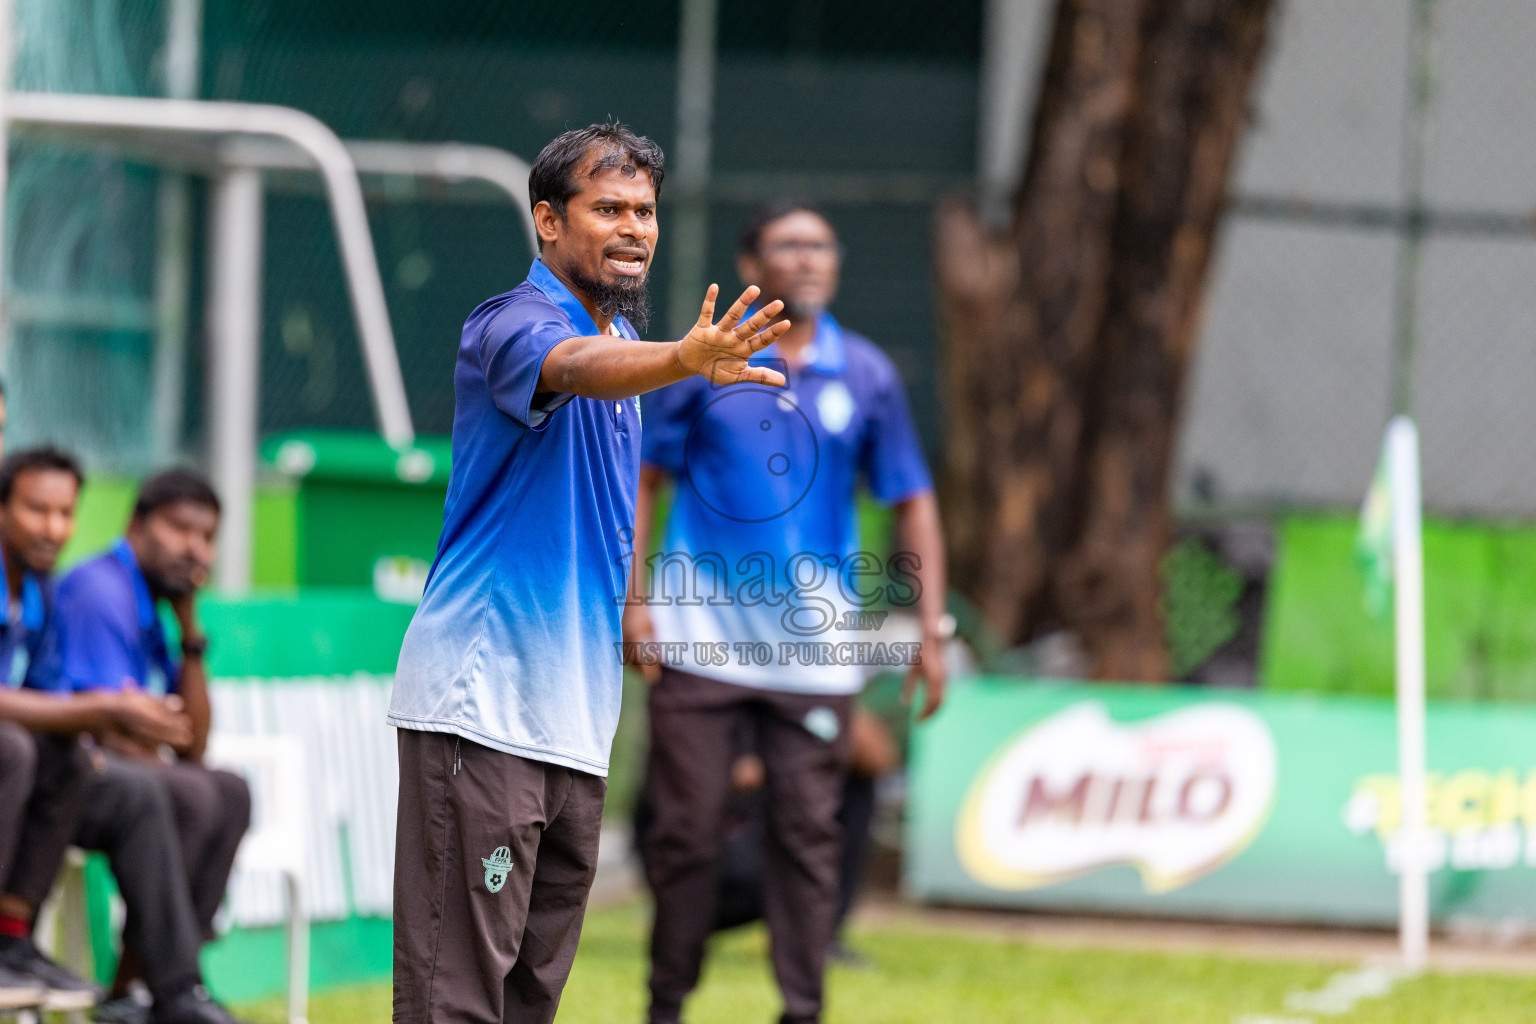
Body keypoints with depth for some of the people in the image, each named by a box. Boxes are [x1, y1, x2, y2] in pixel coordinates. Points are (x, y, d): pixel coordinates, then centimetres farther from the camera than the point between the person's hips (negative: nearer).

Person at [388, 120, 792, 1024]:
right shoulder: (512, 325, -11)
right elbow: (576, 368, -36)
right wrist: (686, 361, -54)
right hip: (481, 707, -9)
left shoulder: (624, 339, 17)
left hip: (575, 713, 9)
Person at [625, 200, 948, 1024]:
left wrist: (929, 627, 4)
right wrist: (633, 596, -3)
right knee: (687, 830, 0)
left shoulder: (866, 375, 6)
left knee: (807, 833, -1)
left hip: (815, 650, 1)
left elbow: (912, 501, 10)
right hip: (700, 640, -1)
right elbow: (641, 479, 6)